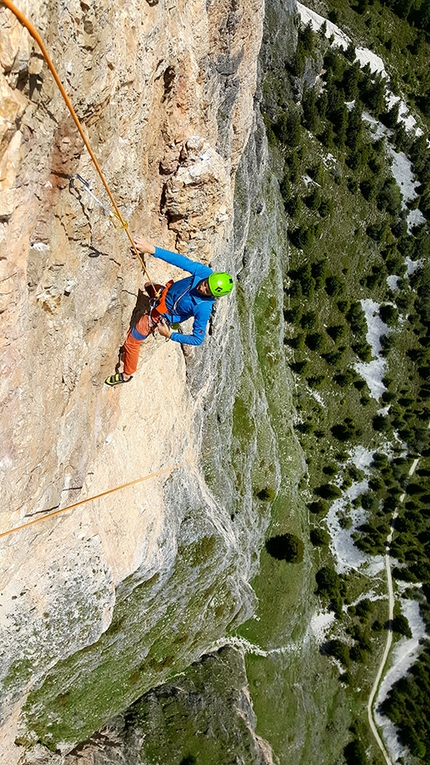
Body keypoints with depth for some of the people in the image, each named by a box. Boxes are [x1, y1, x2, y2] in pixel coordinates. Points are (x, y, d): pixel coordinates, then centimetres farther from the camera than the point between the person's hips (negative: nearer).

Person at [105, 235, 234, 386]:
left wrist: (171, 335, -28)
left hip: (162, 314, -6)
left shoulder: (203, 309, -40)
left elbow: (198, 339, -33)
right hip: (167, 291, 6)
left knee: (131, 342, 4)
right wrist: (153, 249, -40)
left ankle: (126, 375, 31)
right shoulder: (206, 273, -29)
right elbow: (182, 261, -31)